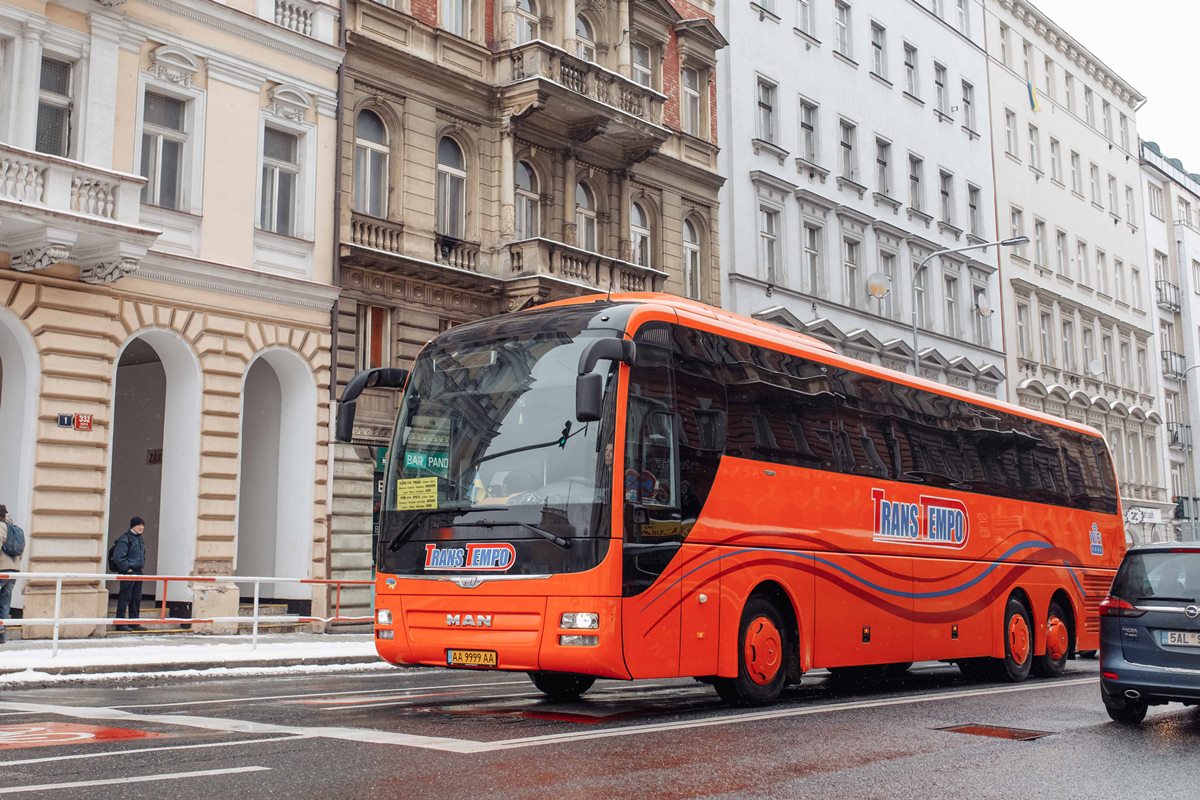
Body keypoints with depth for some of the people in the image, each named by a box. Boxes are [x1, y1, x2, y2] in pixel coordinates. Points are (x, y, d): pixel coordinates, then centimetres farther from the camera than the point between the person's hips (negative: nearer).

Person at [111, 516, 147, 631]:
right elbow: (118, 557, -20)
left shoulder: (139, 539, 15)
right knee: (125, 598, -5)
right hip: (127, 573, -9)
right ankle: (121, 623, 0)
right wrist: (127, 569, -16)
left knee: (136, 598, 11)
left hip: (138, 572, 9)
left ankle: (134, 623, 18)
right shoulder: (125, 539, -13)